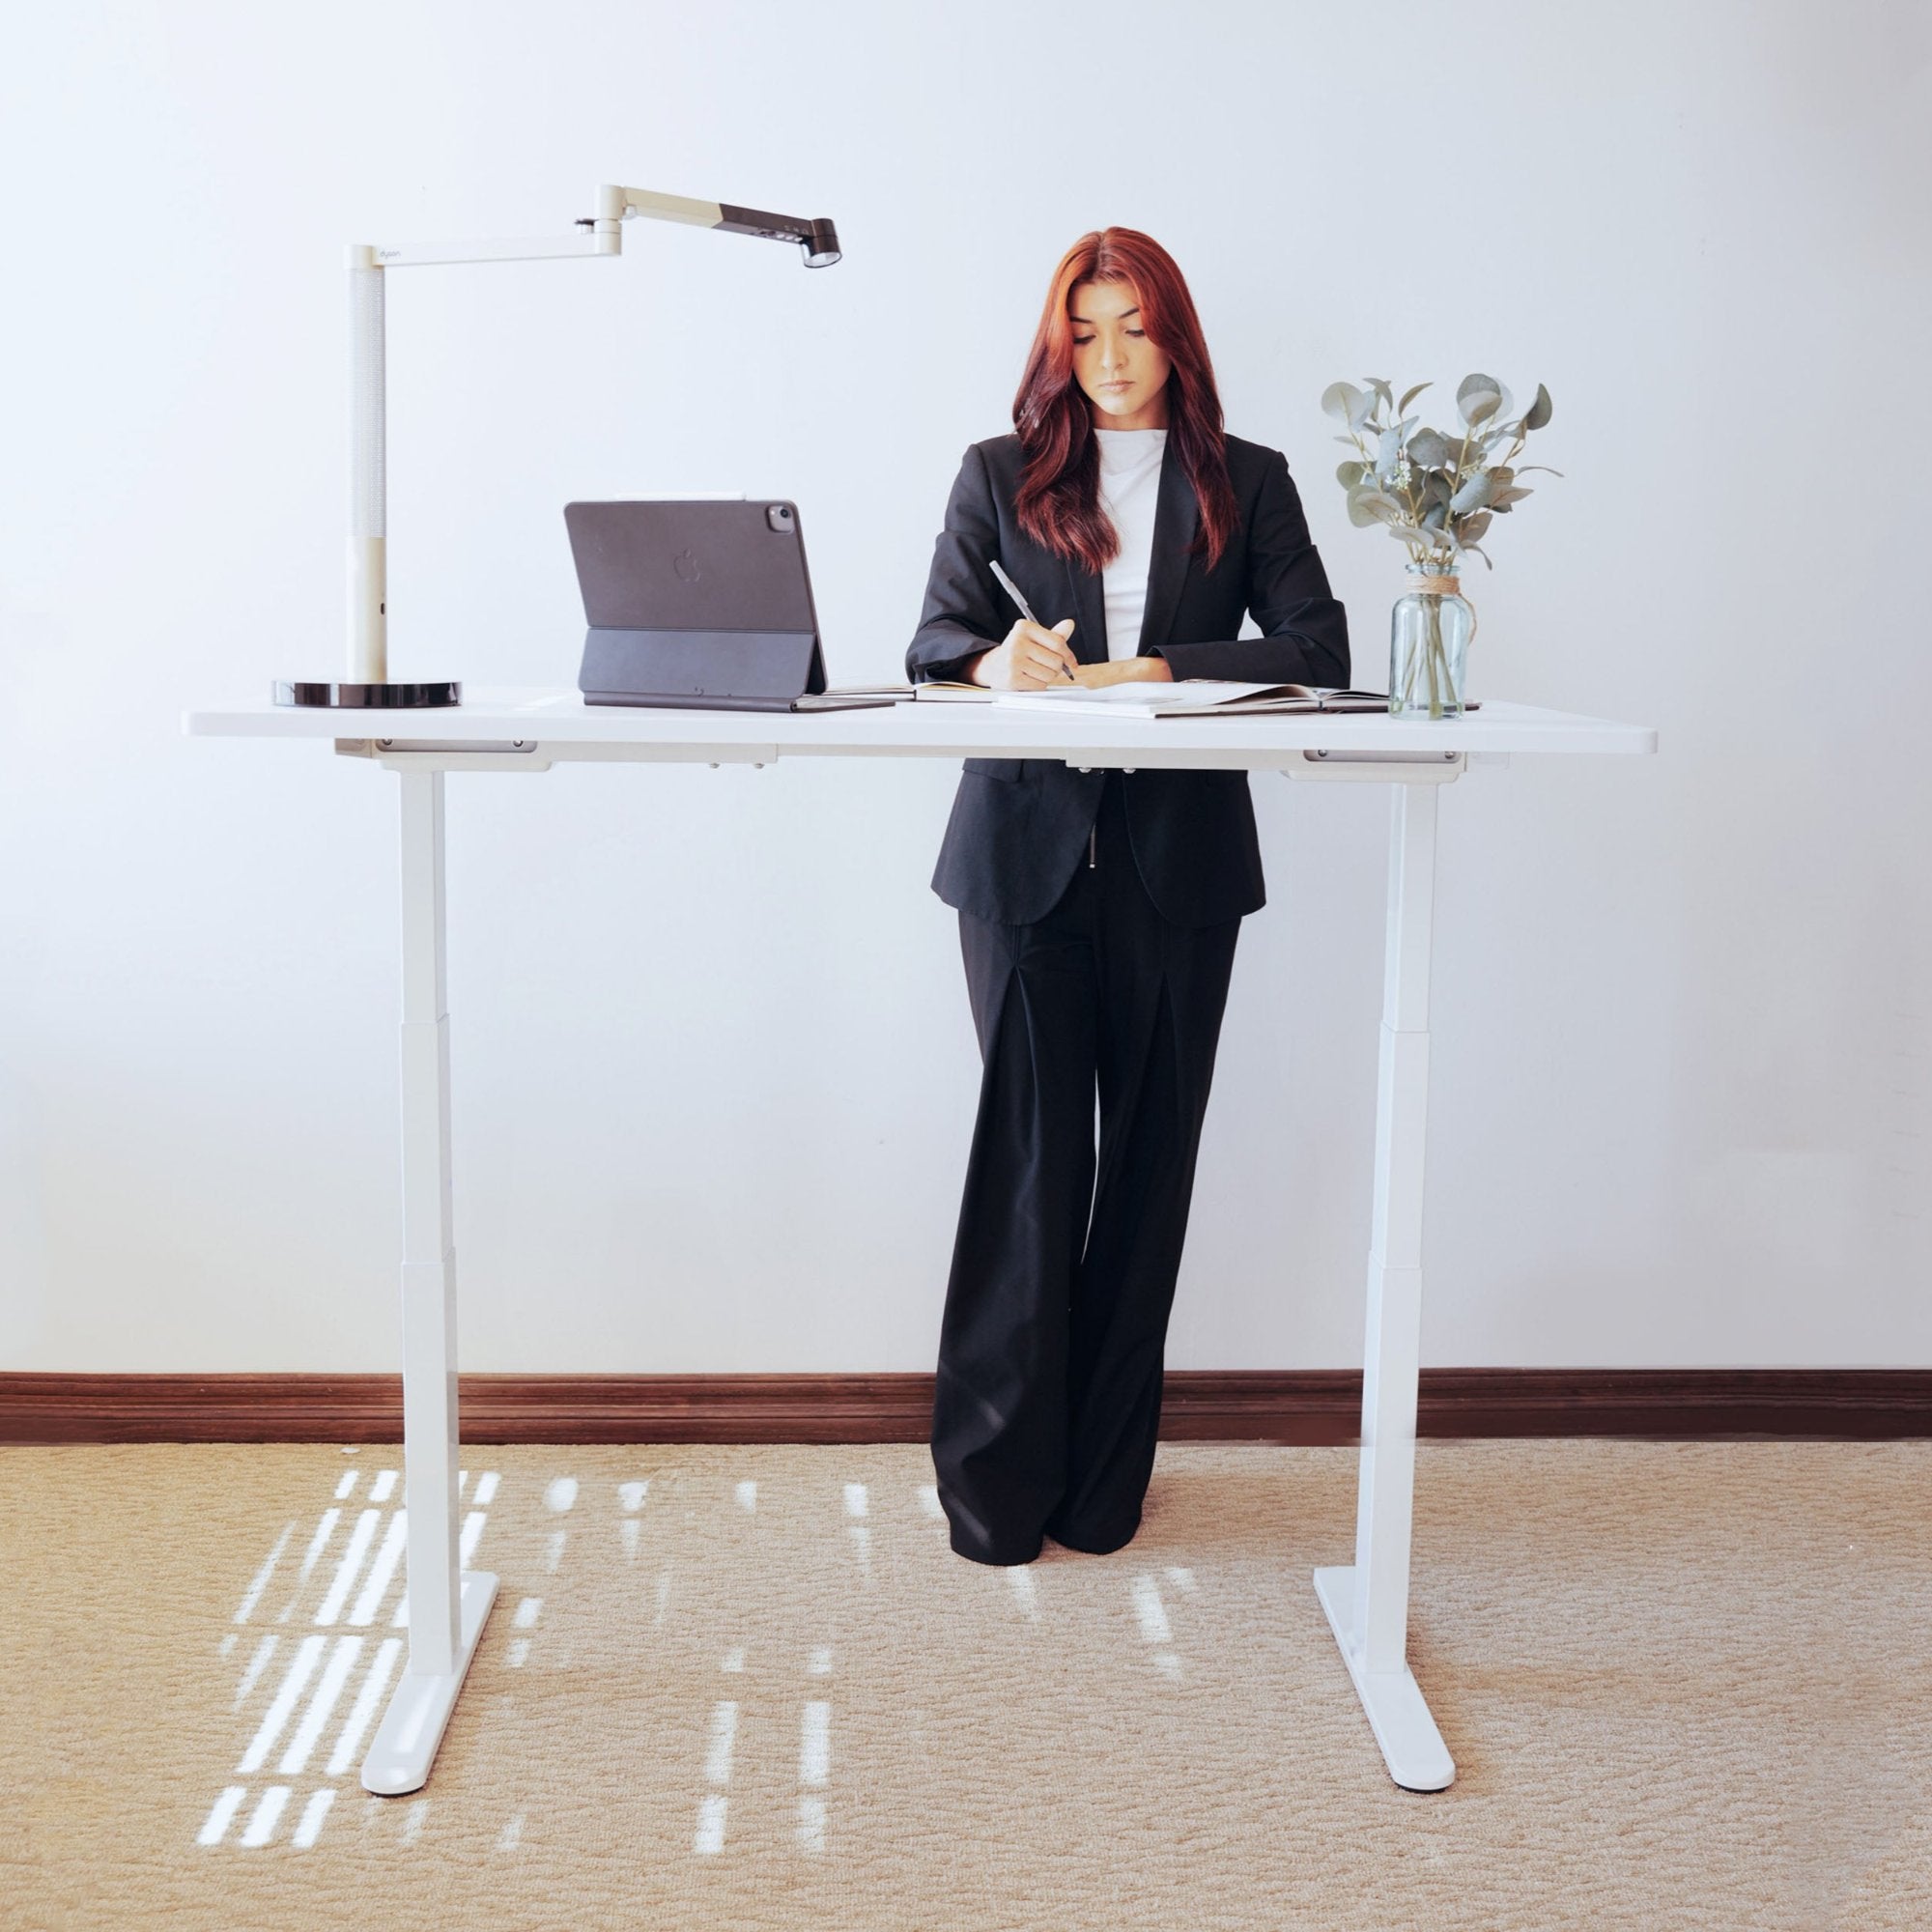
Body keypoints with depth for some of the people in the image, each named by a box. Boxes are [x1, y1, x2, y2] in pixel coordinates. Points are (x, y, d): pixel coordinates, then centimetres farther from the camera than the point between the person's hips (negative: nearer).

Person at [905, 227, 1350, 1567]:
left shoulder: (1246, 482, 13)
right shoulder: (1000, 474, 14)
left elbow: (1318, 651, 0)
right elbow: (935, 641, 5)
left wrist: (1153, 672, -12)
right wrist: (999, 660, -18)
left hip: (1179, 860, 1)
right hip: (1027, 852, -1)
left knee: (1148, 1158, 3)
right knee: (1033, 1147, -5)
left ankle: (1103, 1477, 15)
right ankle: (996, 1481, 5)